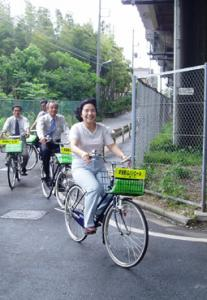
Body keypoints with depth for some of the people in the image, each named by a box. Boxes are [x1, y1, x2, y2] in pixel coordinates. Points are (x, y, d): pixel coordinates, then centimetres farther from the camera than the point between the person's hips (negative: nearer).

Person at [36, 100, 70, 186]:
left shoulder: (61, 118, 3)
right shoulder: (42, 118, -5)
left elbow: (66, 128, -12)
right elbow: (39, 128, -25)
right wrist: (41, 137, -48)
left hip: (57, 142, 2)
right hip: (46, 141, -2)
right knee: (45, 151, -32)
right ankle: (47, 176, -16)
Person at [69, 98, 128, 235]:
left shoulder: (103, 129, 5)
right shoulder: (76, 128, -4)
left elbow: (112, 145, -4)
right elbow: (73, 146, -21)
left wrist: (123, 156, -23)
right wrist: (82, 153, -43)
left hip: (99, 166, 4)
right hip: (81, 167, -4)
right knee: (94, 188, -31)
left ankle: (98, 213, 11)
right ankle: (88, 223, -19)